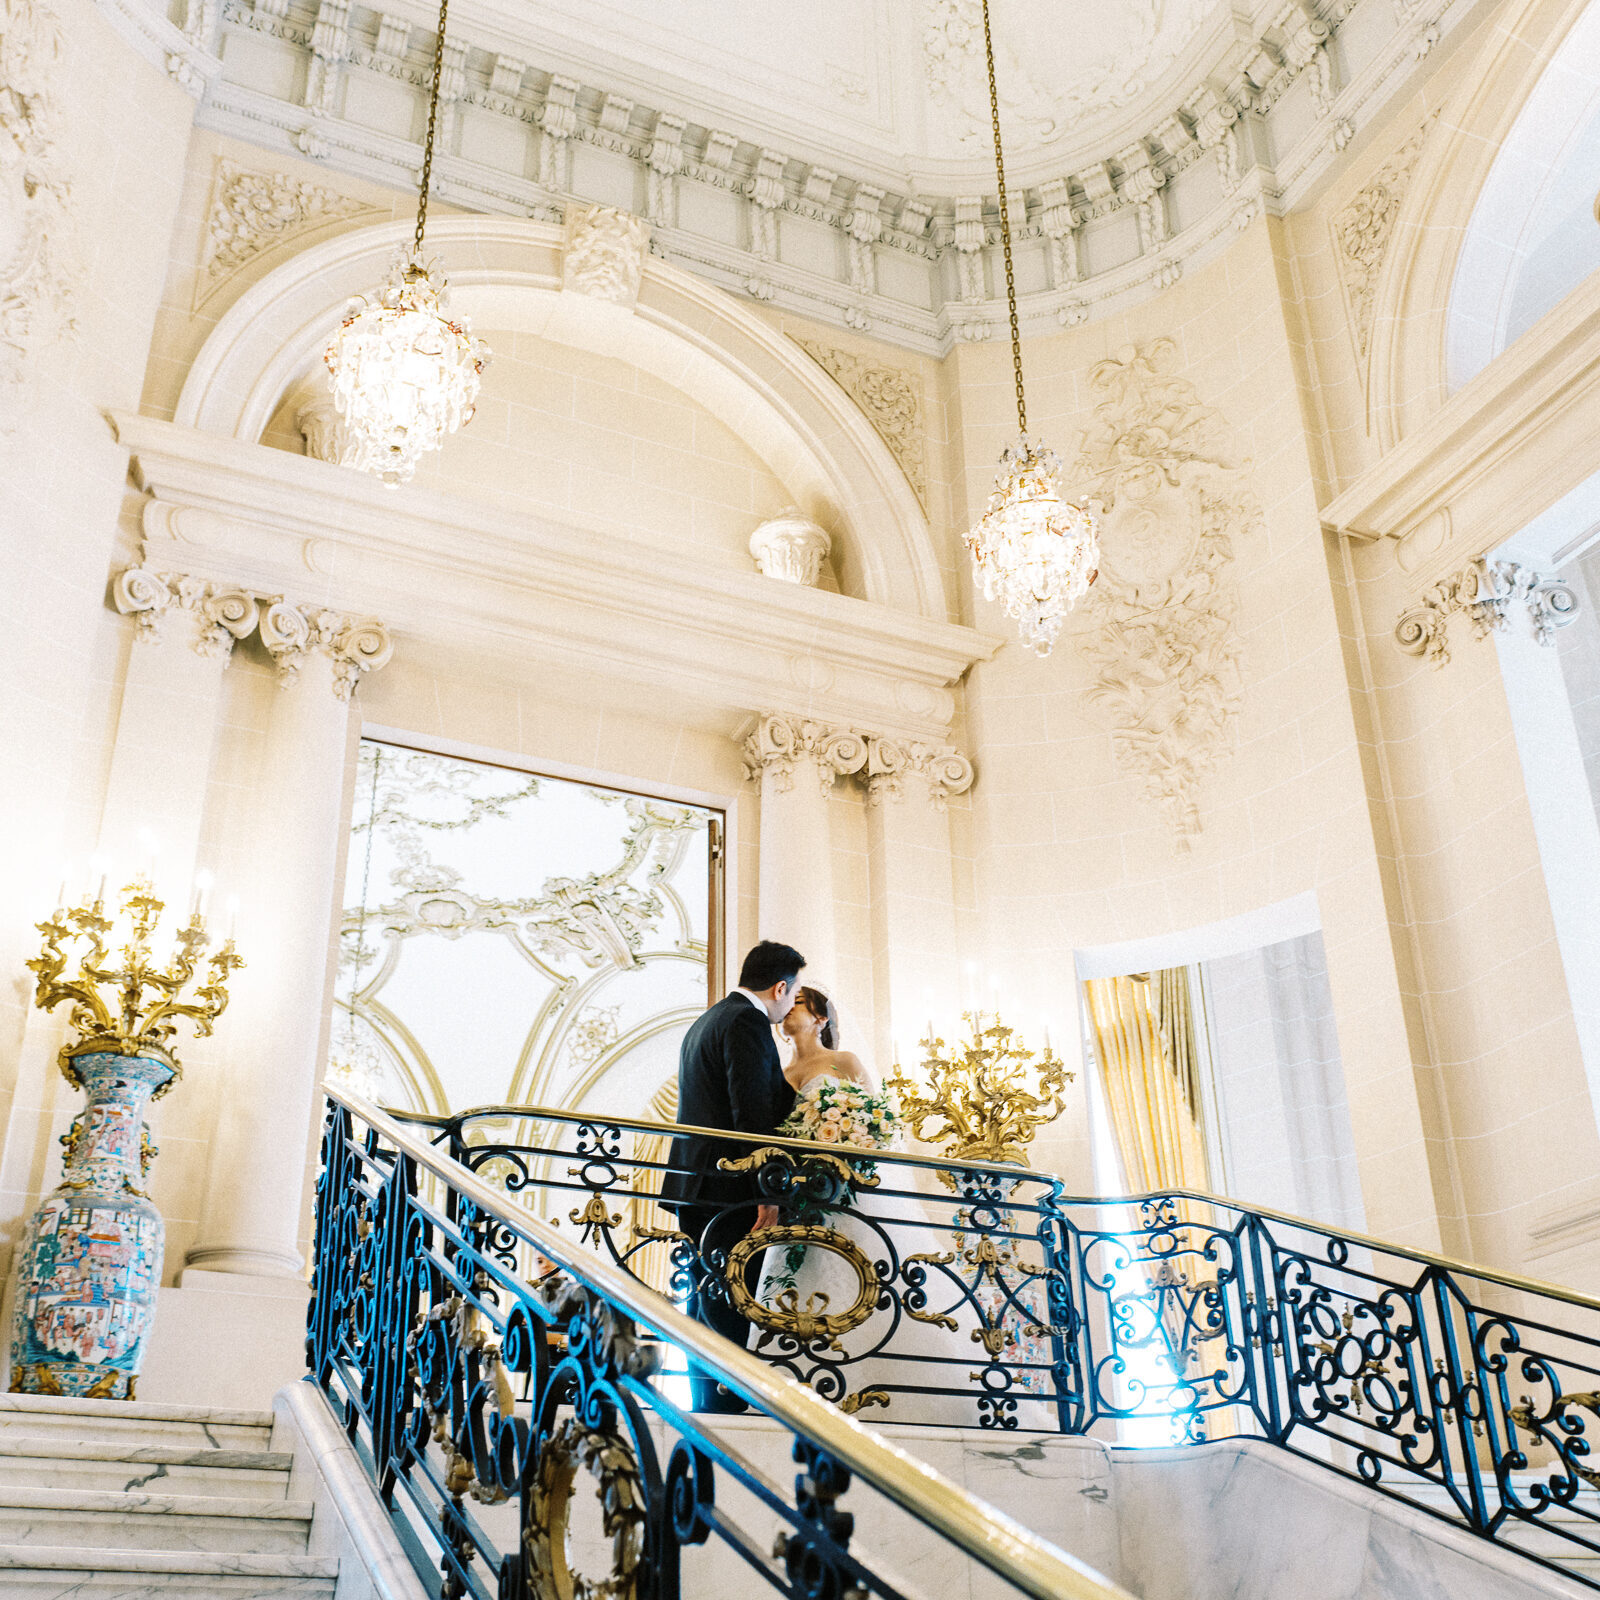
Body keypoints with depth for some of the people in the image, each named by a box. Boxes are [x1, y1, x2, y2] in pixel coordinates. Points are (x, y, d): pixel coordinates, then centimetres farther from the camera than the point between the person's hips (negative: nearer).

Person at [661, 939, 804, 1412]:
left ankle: (705, 1402, 20)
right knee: (729, 1300, -7)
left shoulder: (705, 1022, 20)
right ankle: (724, 1402, -6)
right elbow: (753, 1115, -19)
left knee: (708, 1294, 14)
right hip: (729, 1190, -10)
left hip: (695, 1186, 10)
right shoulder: (748, 1023, -12)